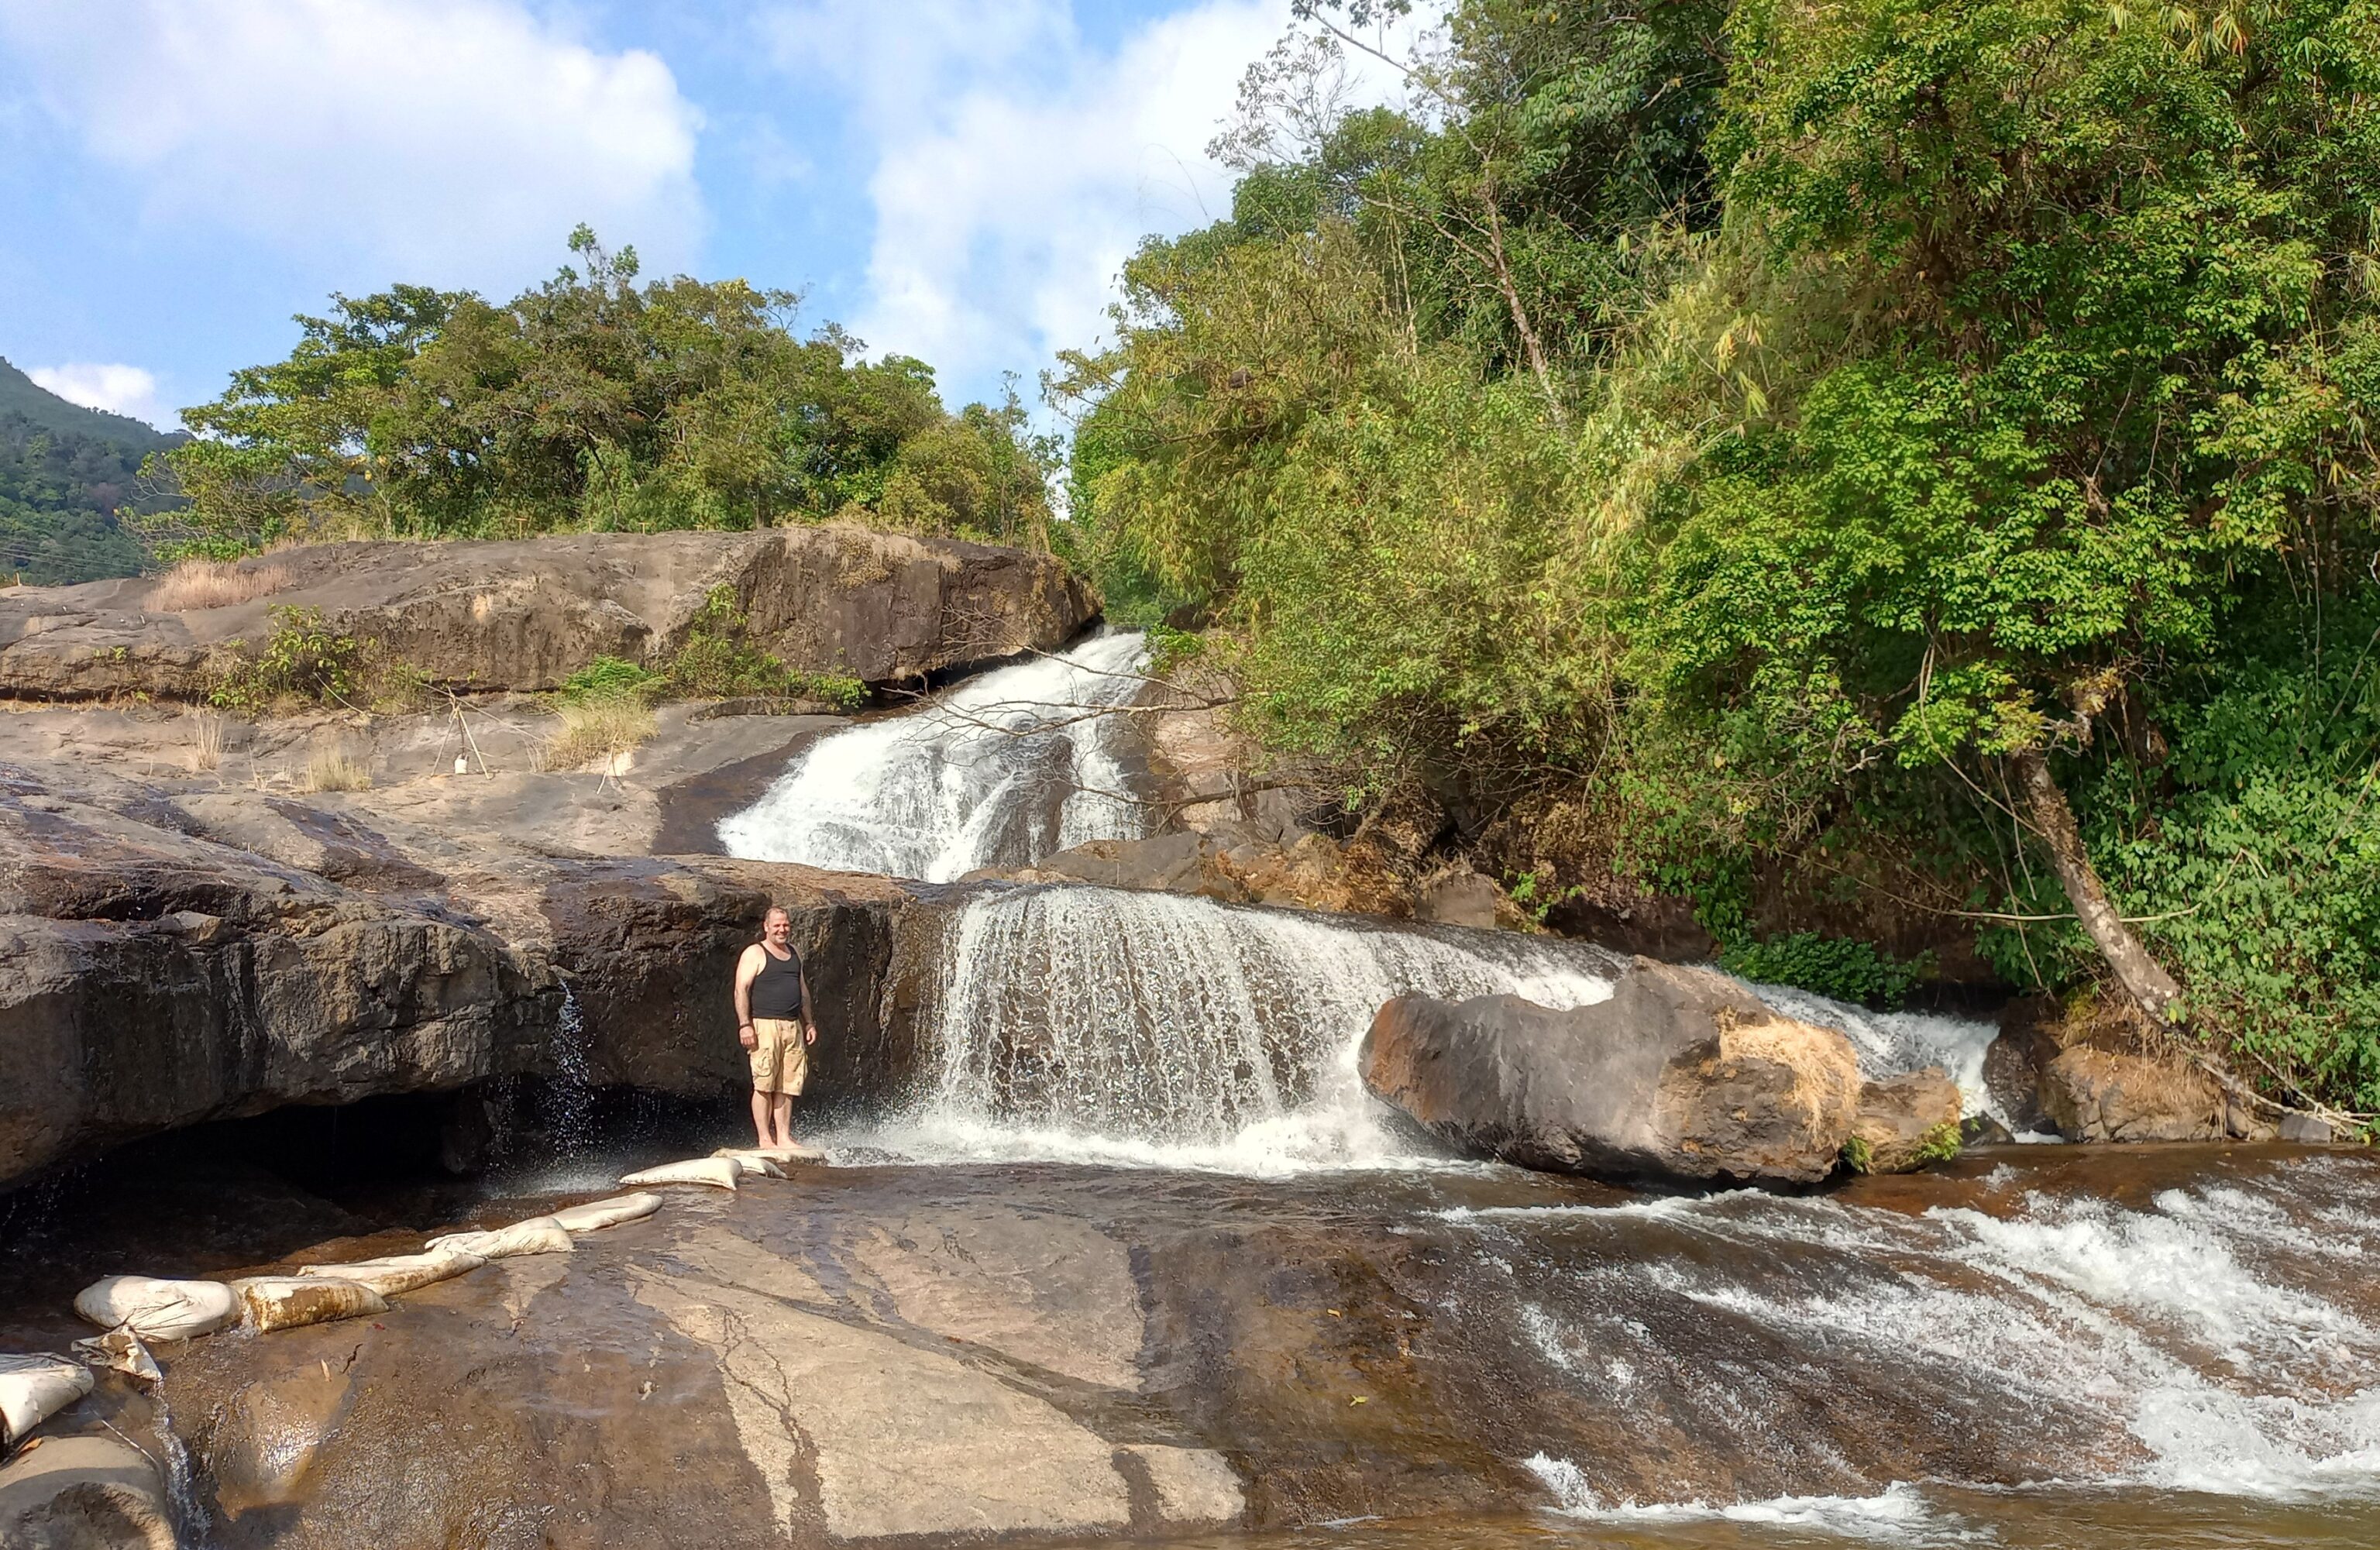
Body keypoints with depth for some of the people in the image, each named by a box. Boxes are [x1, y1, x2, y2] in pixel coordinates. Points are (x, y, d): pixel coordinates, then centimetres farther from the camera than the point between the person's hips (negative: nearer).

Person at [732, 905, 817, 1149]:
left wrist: (809, 1022, 20)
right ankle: (765, 1138, -2)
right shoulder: (754, 954, -1)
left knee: (787, 1087, 4)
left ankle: (784, 1137, 7)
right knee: (764, 1085, -5)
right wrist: (744, 1024, -17)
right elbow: (741, 990, -9)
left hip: (793, 1026, 6)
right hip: (765, 1025, -6)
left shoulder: (794, 954, 19)